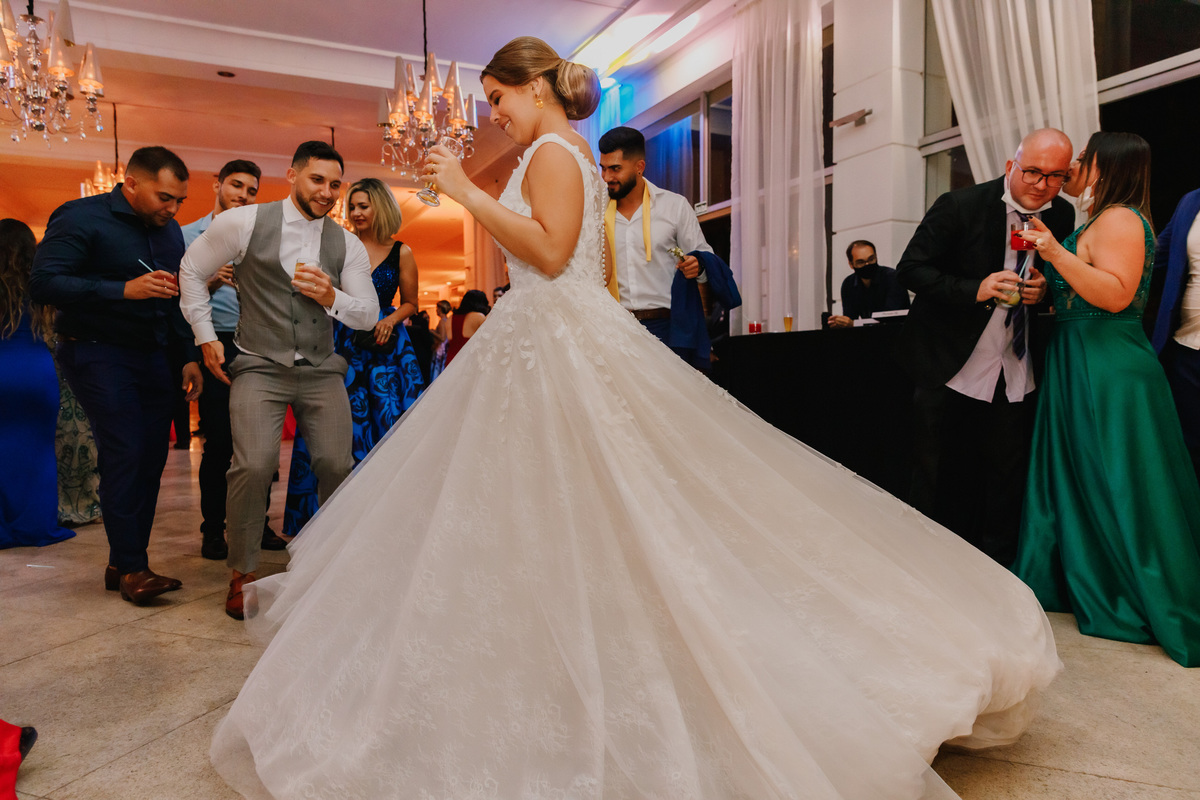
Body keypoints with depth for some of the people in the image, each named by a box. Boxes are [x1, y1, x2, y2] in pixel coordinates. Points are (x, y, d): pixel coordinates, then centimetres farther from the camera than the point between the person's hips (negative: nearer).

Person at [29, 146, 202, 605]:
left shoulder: (169, 230, 15)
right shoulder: (82, 218, -6)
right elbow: (43, 283, -17)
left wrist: (188, 356, 16)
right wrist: (124, 289, -25)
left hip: (154, 357, 7)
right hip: (99, 354, -6)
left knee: (152, 459, 3)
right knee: (125, 455, -13)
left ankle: (124, 563, 15)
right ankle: (131, 568, -4)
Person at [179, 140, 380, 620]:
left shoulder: (346, 245, 5)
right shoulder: (242, 223, -2)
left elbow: (369, 315, 5)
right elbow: (192, 270, 11)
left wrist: (332, 298, -15)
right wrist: (206, 336, 6)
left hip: (321, 370, 3)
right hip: (259, 367, -2)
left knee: (337, 465, -6)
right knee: (254, 466, -17)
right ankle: (242, 573, 6)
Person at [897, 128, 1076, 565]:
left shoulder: (1061, 216, 2)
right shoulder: (959, 206, -12)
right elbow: (911, 269, -13)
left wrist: (1044, 289, -10)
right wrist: (975, 289, -26)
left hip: (1016, 376, 4)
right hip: (950, 366, -4)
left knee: (1007, 480, 11)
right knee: (936, 483, 6)